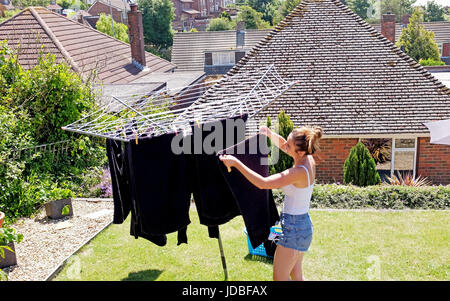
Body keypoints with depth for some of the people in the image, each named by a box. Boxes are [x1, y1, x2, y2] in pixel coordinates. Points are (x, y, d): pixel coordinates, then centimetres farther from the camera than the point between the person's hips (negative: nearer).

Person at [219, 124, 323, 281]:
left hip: (294, 228, -9)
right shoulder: (308, 159, -3)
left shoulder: (299, 172, -29)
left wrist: (236, 163, -27)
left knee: (279, 278, 6)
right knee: (296, 275, 23)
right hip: (303, 223, 9)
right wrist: (269, 133, 0)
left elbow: (262, 183, -31)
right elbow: (282, 144, 16)